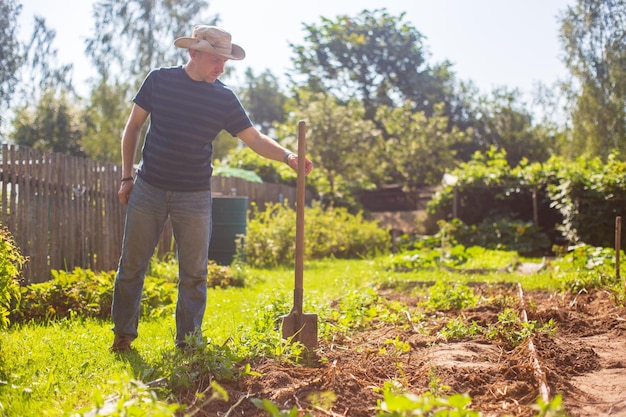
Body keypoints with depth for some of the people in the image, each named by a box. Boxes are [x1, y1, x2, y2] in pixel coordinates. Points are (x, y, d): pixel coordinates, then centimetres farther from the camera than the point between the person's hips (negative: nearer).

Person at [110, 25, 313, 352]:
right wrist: (127, 176, 2)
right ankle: (123, 334, 22)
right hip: (147, 189, 0)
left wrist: (287, 156, -21)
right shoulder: (159, 80, -1)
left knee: (194, 273, 2)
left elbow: (254, 138, -3)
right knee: (132, 264, 6)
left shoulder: (224, 97, 0)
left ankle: (188, 342, 13)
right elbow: (133, 128, 6)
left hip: (194, 197, 1)